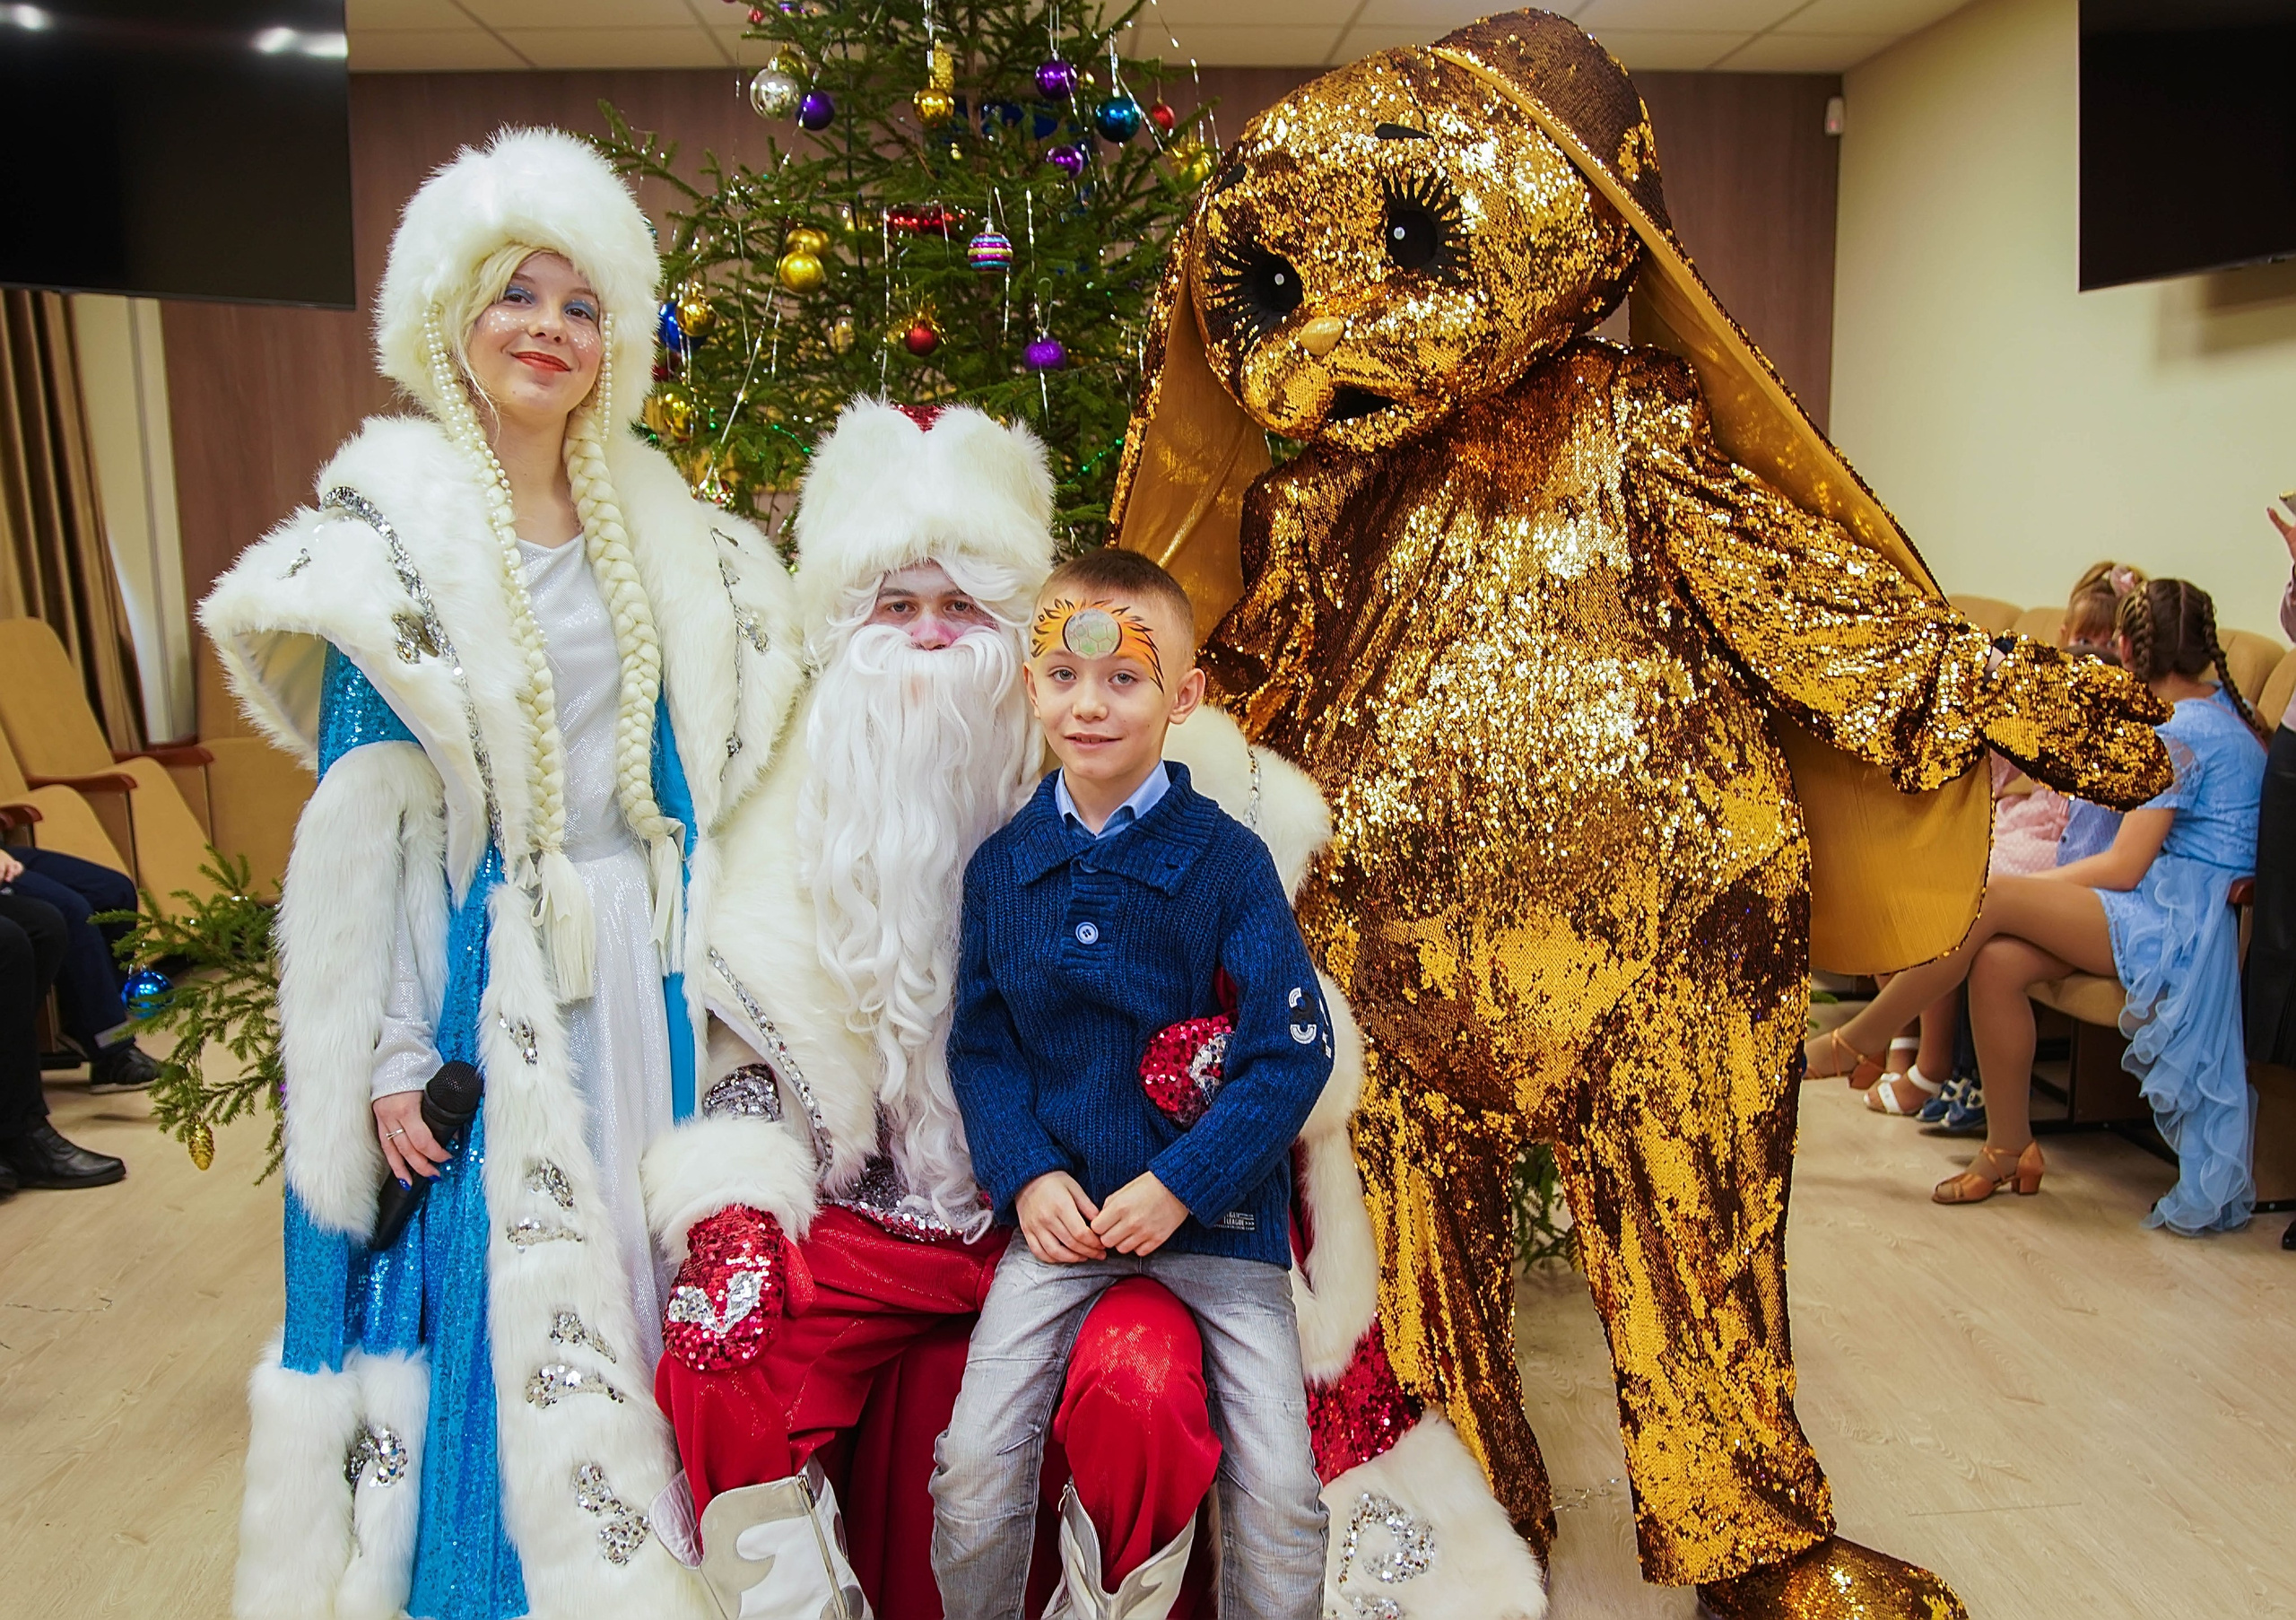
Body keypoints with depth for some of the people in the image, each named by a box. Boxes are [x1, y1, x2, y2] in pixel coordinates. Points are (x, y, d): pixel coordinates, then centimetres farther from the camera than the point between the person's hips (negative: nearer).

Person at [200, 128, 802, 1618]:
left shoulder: (667, 538, 9)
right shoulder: (397, 534, -4)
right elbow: (363, 822, -7)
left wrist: (713, 988, 9)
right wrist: (393, 1060, -12)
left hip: (644, 985, 4)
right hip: (483, 982, -4)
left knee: (638, 1301, 12)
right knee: (498, 1317, 2)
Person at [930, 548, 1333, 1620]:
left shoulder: (1227, 862, -8)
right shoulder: (1001, 867, 2)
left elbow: (1294, 1052, -9)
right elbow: (980, 1041, 9)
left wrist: (1179, 1185, -15)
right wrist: (1026, 1173, -7)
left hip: (1214, 1209, -2)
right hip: (1060, 1208, 2)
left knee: (1279, 1489, -5)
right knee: (972, 1467, -5)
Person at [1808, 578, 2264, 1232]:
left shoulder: (2179, 734, -15)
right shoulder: (2223, 708, 14)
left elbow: (2124, 867, -17)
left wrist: (2027, 886, -6)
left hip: (2175, 922, -9)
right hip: (2174, 913, 9)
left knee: (1990, 901, -22)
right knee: (1999, 962, -11)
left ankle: (1848, 1044, -14)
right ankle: (2008, 1151, -7)